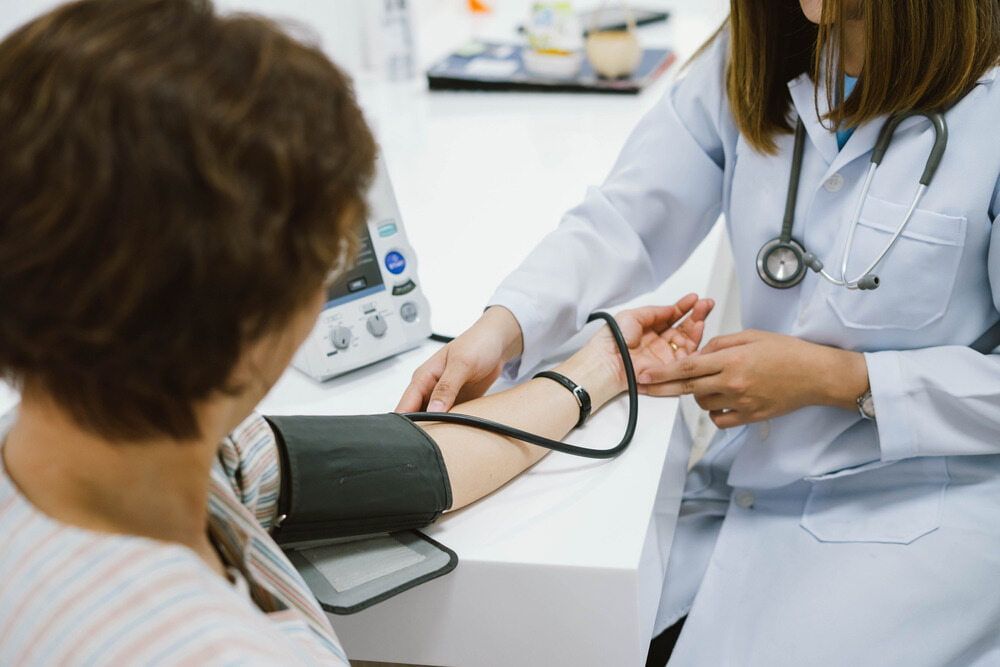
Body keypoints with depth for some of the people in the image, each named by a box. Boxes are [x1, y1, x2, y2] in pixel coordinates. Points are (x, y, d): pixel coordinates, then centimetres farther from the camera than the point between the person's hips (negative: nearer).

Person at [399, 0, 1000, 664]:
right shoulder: (751, 56, 1)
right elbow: (623, 221, -6)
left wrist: (841, 379, -17)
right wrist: (502, 328, -23)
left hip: (917, 509, -4)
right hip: (749, 483, 5)